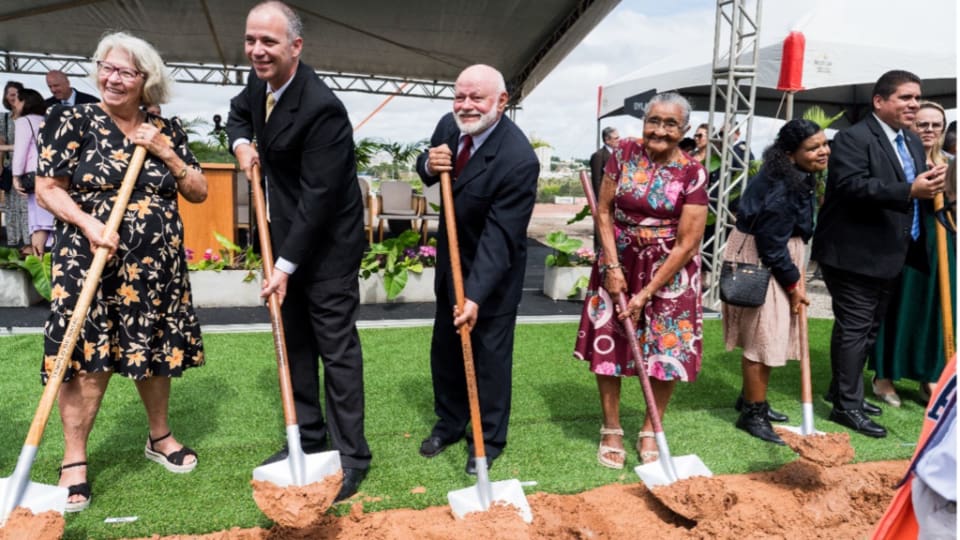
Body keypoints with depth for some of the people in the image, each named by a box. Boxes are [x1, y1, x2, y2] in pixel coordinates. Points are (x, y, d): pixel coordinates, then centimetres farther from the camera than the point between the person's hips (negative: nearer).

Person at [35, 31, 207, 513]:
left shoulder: (166, 131, 8)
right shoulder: (74, 121, -1)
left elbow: (199, 192, 6)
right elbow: (47, 189, -4)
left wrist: (164, 151, -6)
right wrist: (89, 223, -20)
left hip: (156, 264, 3)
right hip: (90, 260, -3)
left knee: (154, 351, 13)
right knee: (87, 357, -3)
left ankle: (159, 437, 32)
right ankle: (73, 461, 12)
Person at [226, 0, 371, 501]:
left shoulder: (321, 107, -25)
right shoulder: (261, 81, 2)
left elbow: (319, 196, -25)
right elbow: (238, 112, 26)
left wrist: (286, 265, -21)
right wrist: (241, 142, 3)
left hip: (327, 243, -9)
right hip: (285, 234, 9)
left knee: (336, 346, -2)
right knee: (294, 339, 15)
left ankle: (352, 455, 11)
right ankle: (308, 435, 31)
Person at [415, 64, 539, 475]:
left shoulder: (518, 159, -30)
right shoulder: (449, 126, -8)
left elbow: (500, 236, -31)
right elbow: (428, 172, 10)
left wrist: (476, 295, -36)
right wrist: (428, 165, -16)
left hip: (494, 267, -7)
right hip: (450, 259, 7)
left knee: (489, 353, 5)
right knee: (445, 347, 17)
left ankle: (490, 439, 25)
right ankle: (449, 422, 37)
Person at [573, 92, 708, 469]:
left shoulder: (692, 173, -12)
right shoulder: (624, 154, -5)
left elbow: (687, 242, -13)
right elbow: (604, 211, -1)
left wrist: (646, 293, -14)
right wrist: (612, 266, -11)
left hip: (669, 268, -1)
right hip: (620, 260, 2)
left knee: (668, 350, 0)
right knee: (608, 344, 3)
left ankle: (649, 431, 22)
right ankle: (611, 430, 19)